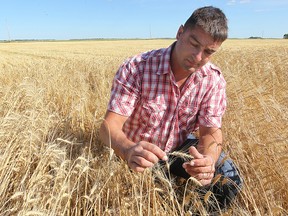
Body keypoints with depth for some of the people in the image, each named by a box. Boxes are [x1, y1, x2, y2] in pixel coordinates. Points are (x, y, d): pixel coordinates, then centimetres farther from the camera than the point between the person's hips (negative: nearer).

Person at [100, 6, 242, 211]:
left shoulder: (214, 80, -15)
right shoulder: (135, 68, -26)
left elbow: (211, 131, -18)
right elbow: (110, 125, -30)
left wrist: (208, 159, -42)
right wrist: (128, 150, -54)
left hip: (181, 148, 2)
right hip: (137, 155, -1)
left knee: (228, 177, -14)